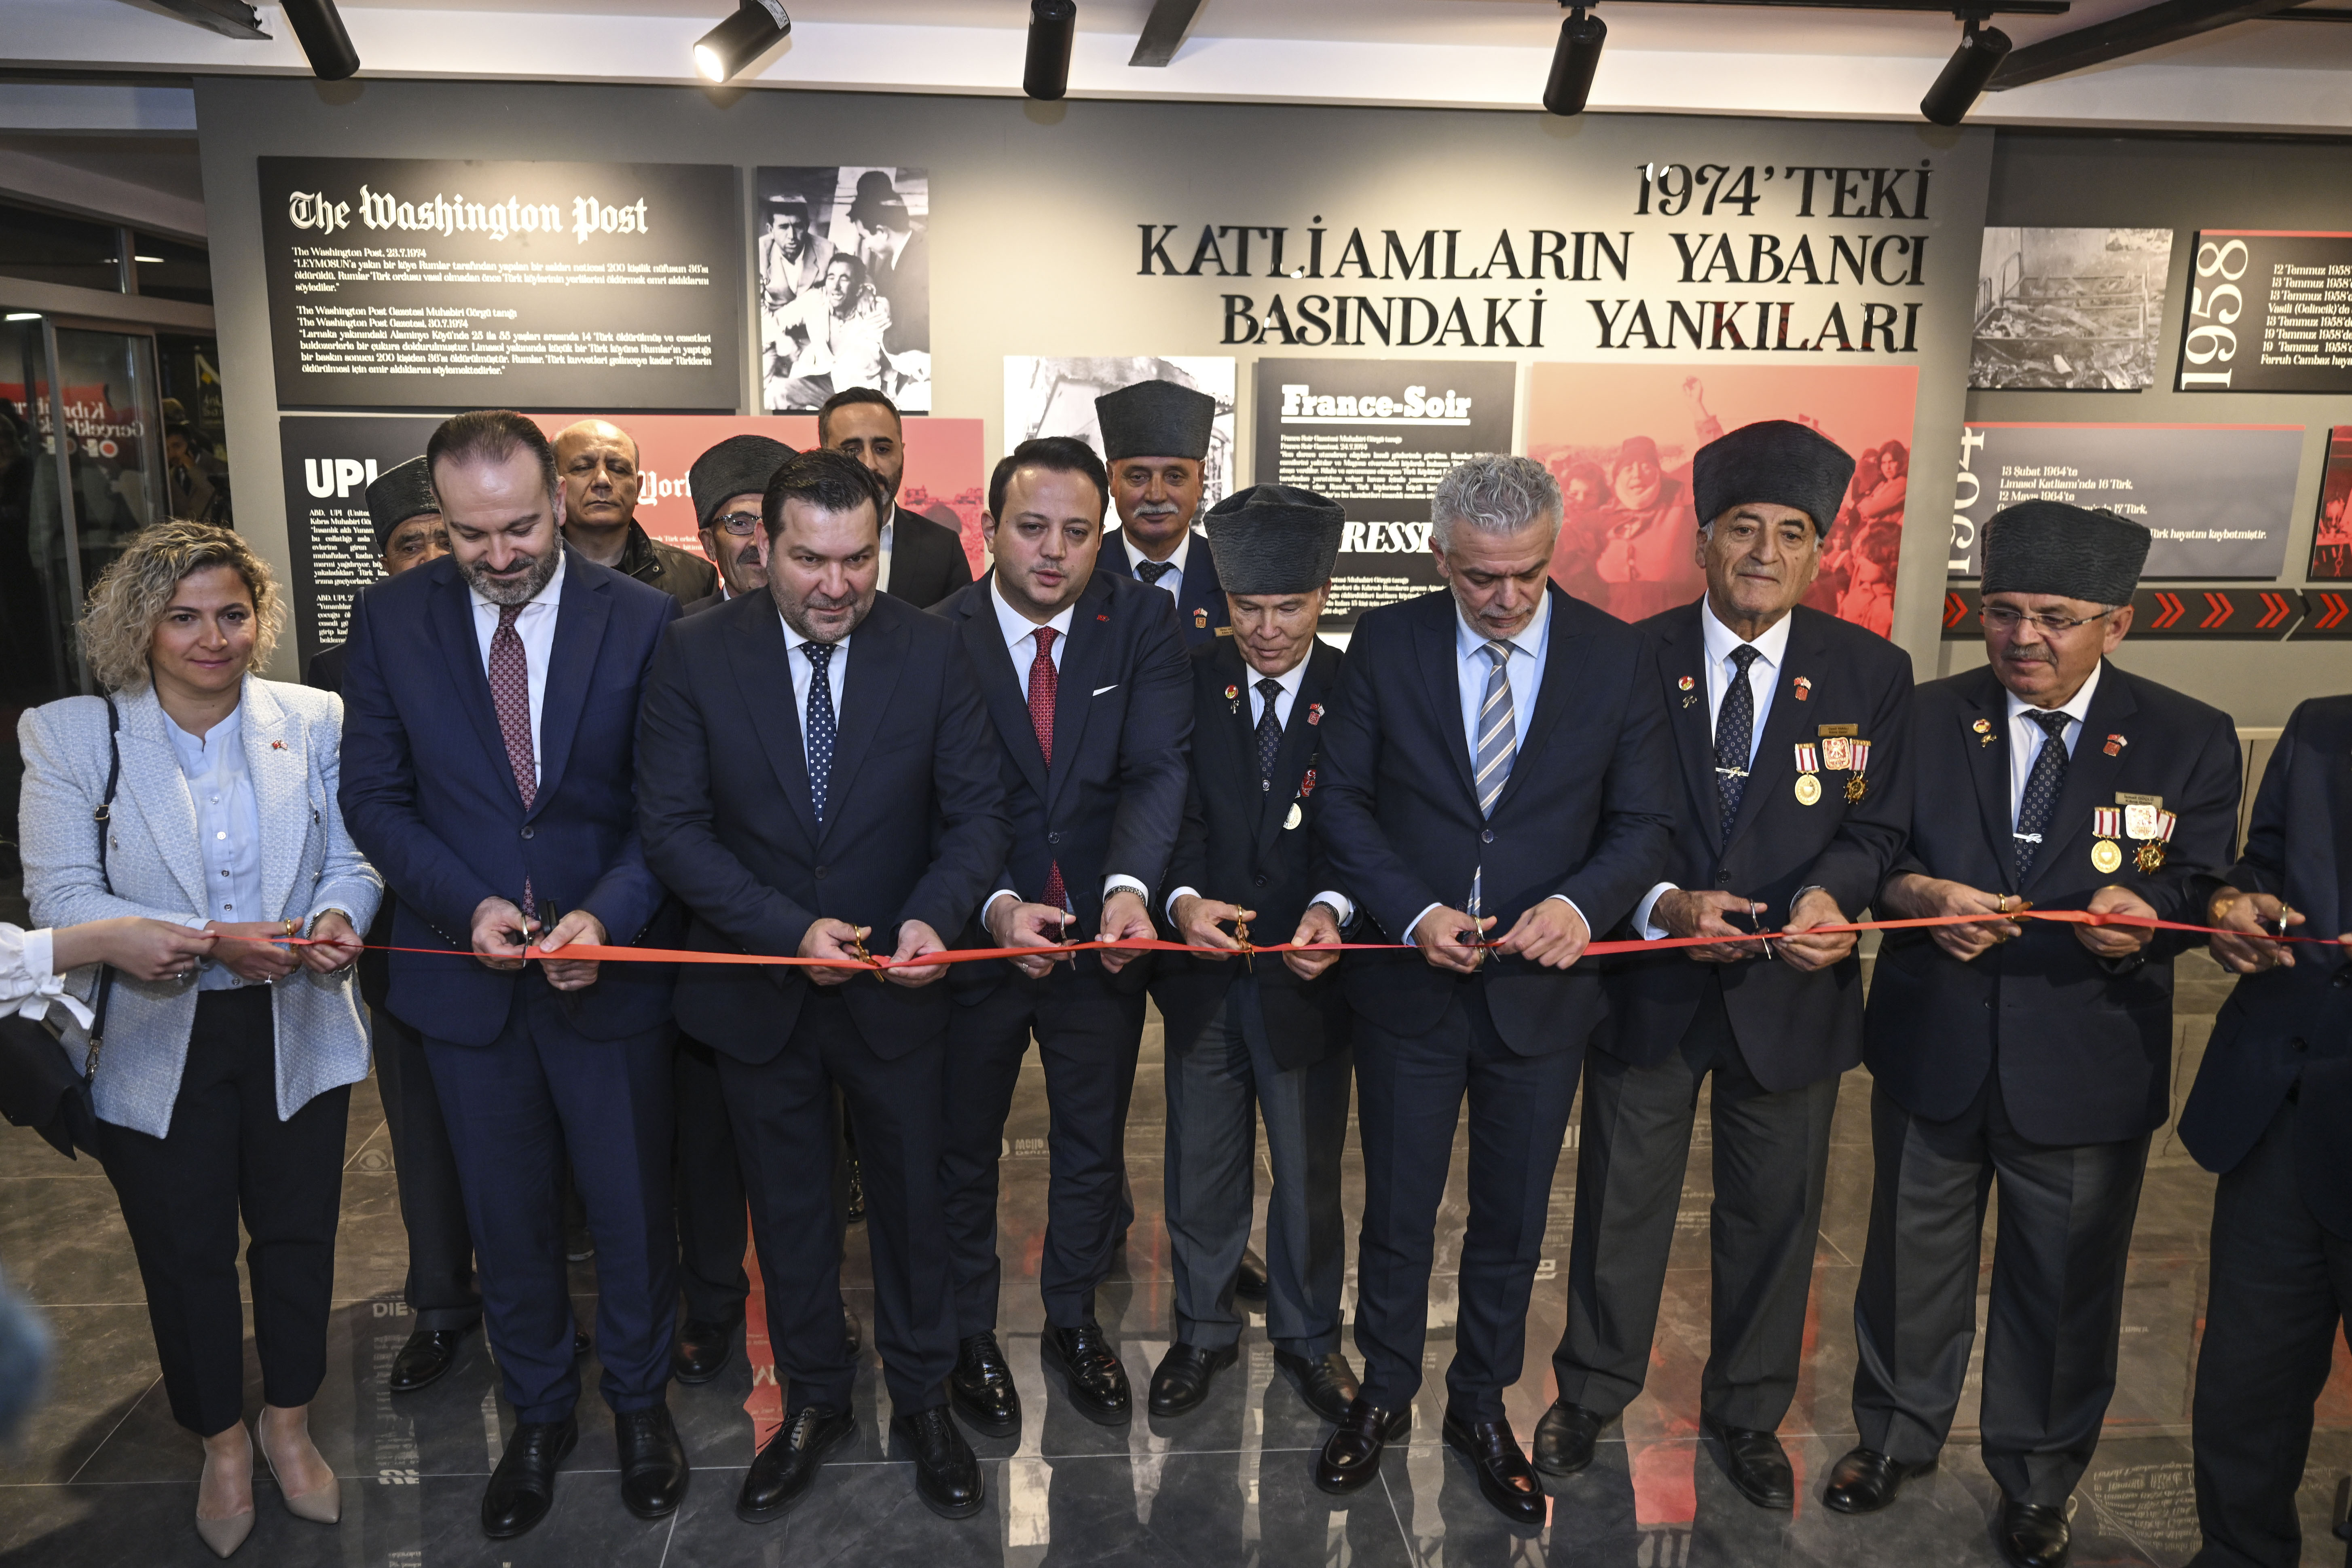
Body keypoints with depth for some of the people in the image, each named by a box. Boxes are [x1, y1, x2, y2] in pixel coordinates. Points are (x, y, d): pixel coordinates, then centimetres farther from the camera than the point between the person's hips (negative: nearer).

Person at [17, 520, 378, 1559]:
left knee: (298, 1236, 15)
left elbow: (351, 859, 2)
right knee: (186, 1255, 14)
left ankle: (288, 1421, 39)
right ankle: (221, 1443, 38)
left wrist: (334, 919, -21)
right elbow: (60, 897, -14)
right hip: (156, 1046, -1)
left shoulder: (312, 721, -3)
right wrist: (216, 945, -27)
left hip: (297, 1034, 2)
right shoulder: (70, 735, -8)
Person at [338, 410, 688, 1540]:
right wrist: (468, 905, -15)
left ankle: (640, 1398, 38)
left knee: (632, 1204, 13)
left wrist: (604, 914, -22)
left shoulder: (644, 621, -9)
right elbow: (375, 795, -1)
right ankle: (538, 1414, 40)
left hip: (609, 970, -1)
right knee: (507, 1217, 17)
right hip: (464, 971, 2)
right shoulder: (390, 619, -4)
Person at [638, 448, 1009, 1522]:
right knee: (789, 1212, 18)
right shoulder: (697, 656, -10)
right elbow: (673, 827, -11)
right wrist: (788, 929, -21)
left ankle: (921, 1401, 38)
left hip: (895, 989, 0)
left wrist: (935, 916, -24)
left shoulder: (930, 650, -9)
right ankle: (812, 1402, 41)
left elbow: (977, 809, -6)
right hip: (759, 988, 0)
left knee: (911, 1200, 16)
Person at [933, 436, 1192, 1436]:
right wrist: (997, 907, -34)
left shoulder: (1142, 624, -8)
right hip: (974, 937, -1)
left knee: (1094, 1146, 20)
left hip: (1103, 937, 2)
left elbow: (1159, 770, -19)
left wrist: (1130, 887, -36)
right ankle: (970, 1335, 42)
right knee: (963, 1153, 17)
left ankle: (1073, 1322, 45)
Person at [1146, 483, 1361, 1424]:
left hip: (1306, 977, -1)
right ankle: (1204, 1331, 39)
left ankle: (1307, 1337, 39)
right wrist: (1184, 899, -28)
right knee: (1201, 1168, 17)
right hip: (1202, 977, 1)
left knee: (1310, 1174, 16)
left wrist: (1332, 908, -31)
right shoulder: (1186, 686, -3)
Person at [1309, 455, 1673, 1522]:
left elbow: (1643, 823, -2)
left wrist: (1579, 902, -22)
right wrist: (1414, 912, -17)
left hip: (1541, 985, 1)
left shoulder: (1616, 657, -4)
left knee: (1512, 1217, 16)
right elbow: (1342, 798, -3)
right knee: (1397, 1210, 14)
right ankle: (1384, 1393, 38)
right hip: (1409, 980, 0)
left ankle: (1482, 1404, 39)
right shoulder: (1387, 643, -5)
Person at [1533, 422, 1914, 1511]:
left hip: (1790, 991, 1)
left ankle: (1747, 1414, 40)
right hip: (1649, 983, -1)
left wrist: (1831, 891, -22)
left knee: (1774, 1215, 17)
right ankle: (1592, 1391, 38)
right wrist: (1664, 904, -22)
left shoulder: (1871, 673, -3)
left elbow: (1877, 825, -1)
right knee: (1621, 1200, 15)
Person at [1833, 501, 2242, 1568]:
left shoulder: (2190, 742, -5)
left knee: (2064, 1287, 15)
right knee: (1912, 1260, 18)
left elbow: (2203, 896, -6)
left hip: (2086, 1069, -1)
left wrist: (2144, 914, -29)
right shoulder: (1925, 718, -1)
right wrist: (1919, 893, -22)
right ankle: (1895, 1434, 43)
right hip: (1930, 1051, 1)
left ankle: (2036, 1483, 39)